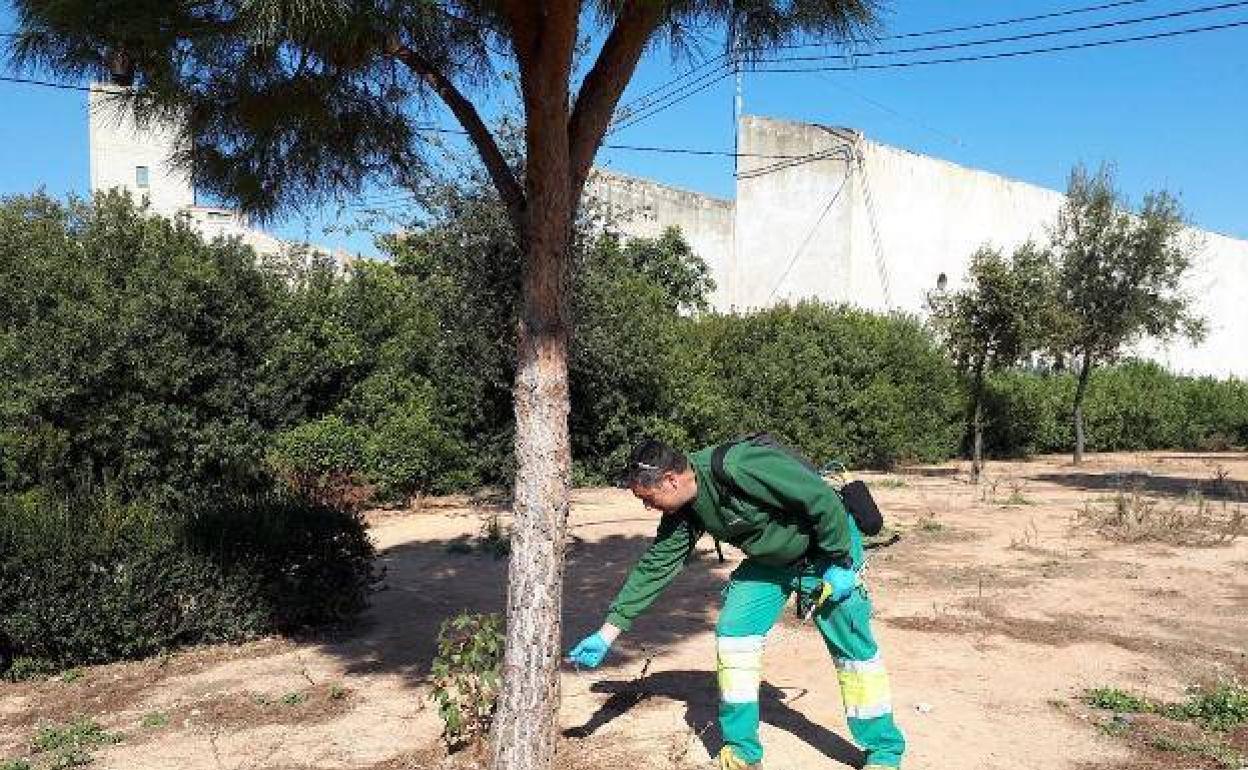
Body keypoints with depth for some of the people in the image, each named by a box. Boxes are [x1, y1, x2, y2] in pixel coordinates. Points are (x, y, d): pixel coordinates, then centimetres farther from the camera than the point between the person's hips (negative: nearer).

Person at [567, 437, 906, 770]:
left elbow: (822, 498, -31)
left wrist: (839, 564, -22)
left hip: (831, 545, -6)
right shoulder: (682, 513, -11)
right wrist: (607, 635, -8)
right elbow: (653, 567, -6)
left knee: (853, 647, -2)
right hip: (770, 559, 7)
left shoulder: (737, 466, -36)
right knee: (732, 633, -5)